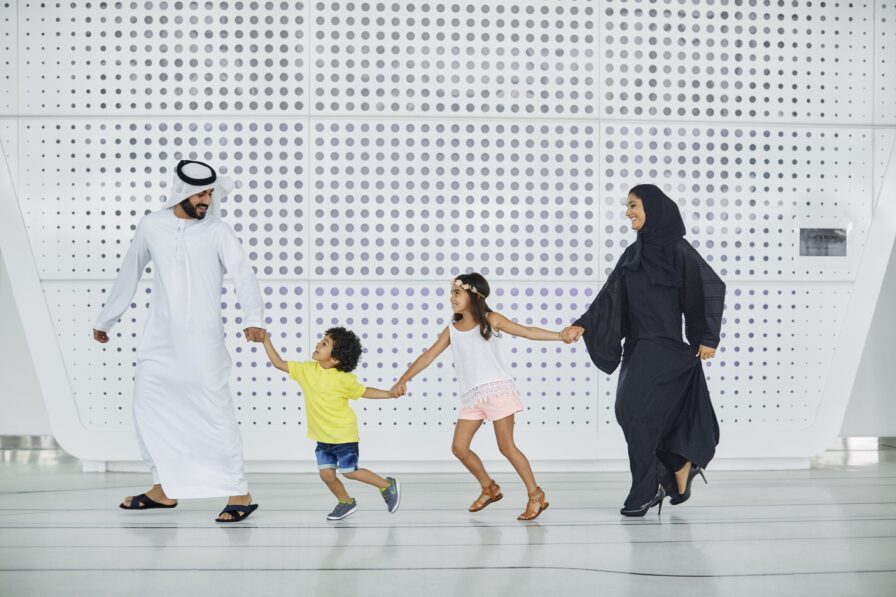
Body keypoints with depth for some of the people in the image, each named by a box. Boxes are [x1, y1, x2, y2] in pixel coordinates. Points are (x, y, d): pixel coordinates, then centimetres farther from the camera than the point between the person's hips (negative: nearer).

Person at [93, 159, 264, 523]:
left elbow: (244, 274, -17)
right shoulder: (151, 226, 6)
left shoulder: (217, 231, -5)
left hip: (202, 340, -5)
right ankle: (164, 489, 21)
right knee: (148, 408, 9)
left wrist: (253, 319, -35)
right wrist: (105, 320, 24)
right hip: (160, 340, 5)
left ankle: (239, 493, -2)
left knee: (216, 413, -7)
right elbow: (128, 275, 17)